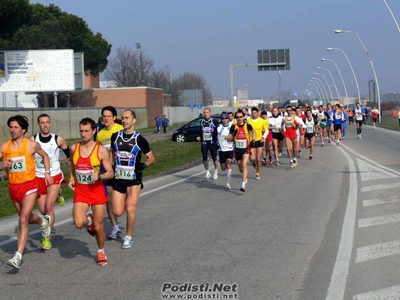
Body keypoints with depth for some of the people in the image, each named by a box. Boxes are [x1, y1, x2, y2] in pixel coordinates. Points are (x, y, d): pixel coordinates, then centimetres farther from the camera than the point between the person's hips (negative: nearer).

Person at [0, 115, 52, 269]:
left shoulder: (32, 145, -6)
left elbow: (45, 155, 13)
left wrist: (47, 172, 6)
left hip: (30, 185, -5)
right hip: (13, 187, 5)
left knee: (23, 220, -17)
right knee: (27, 218, 23)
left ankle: (18, 256, -18)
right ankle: (43, 221, 58)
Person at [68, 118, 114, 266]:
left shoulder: (101, 151, -11)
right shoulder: (74, 148, -1)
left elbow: (110, 173, -8)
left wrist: (99, 176, -27)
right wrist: (72, 178, 10)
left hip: (98, 191, -2)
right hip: (80, 192, 2)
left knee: (98, 227, 3)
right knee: (79, 223, -17)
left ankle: (101, 251, 30)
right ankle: (89, 220, 21)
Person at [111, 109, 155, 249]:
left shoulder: (139, 139, -7)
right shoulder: (115, 136, 3)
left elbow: (152, 158, 0)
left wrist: (144, 165, -20)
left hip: (134, 179, -3)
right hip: (118, 178, 3)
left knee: (130, 209, -9)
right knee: (118, 212, -2)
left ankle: (128, 238, 8)